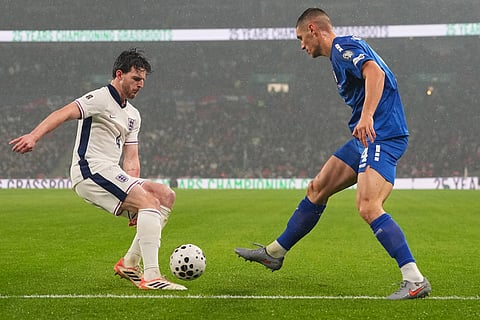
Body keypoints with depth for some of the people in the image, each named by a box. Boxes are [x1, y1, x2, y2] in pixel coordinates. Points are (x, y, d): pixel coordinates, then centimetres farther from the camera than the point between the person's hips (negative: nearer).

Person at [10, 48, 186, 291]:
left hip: (110, 175, 9)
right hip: (91, 170, -9)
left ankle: (130, 263, 3)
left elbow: (131, 160, 19)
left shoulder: (133, 115, 22)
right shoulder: (100, 98, -5)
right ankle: (151, 277, -29)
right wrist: (34, 136, -38)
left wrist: (132, 193, 6)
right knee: (150, 201, -22)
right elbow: (63, 113, -22)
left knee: (166, 196, 4)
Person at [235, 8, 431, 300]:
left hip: (382, 136, -10)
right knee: (317, 190, 14)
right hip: (367, 136, 10)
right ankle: (274, 253, 27)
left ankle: (415, 281, -20)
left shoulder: (343, 46, -8)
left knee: (368, 207, -23)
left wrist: (367, 116, -38)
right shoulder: (341, 53, 22)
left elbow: (375, 73, -26)